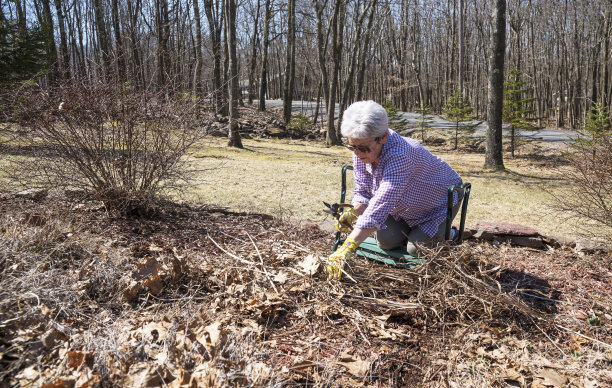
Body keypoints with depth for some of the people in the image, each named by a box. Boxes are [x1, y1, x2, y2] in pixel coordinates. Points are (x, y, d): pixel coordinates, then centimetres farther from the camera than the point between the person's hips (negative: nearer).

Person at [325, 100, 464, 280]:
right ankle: (413, 229, 24)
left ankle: (448, 235, 16)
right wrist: (354, 213, -35)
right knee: (386, 240, -7)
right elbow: (363, 192, -10)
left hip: (442, 199, -6)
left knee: (416, 250, -15)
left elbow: (380, 206, -54)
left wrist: (345, 250, -60)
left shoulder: (400, 155, -45)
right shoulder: (360, 152, -21)